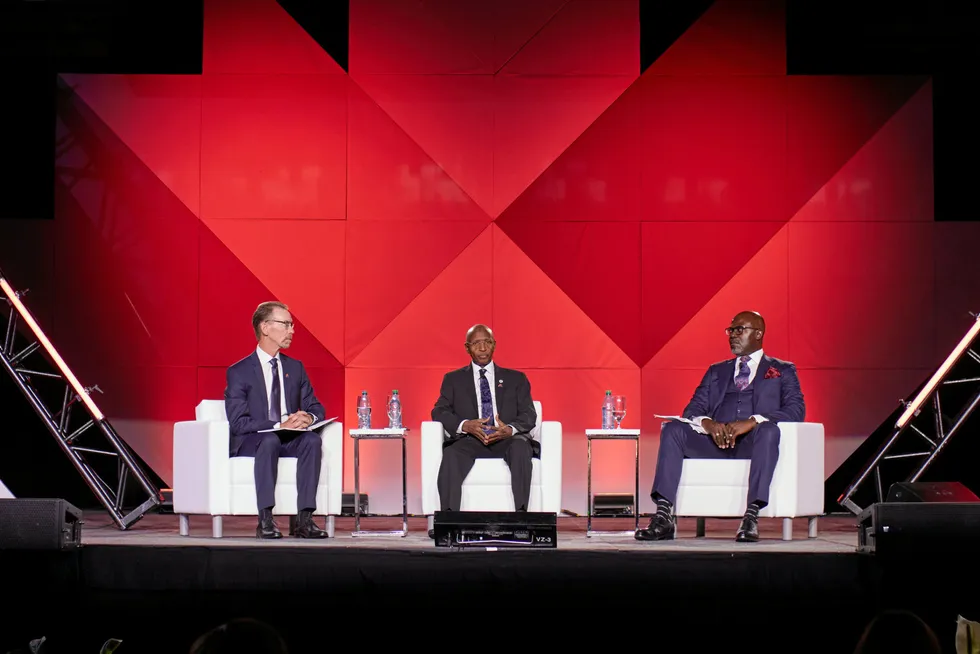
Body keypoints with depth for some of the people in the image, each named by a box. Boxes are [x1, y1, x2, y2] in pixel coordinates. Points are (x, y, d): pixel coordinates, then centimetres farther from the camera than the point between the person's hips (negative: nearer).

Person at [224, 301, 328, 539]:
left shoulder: (295, 368, 13)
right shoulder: (239, 372, -4)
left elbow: (316, 408, 13)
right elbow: (238, 422, -13)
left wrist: (308, 418, -13)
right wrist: (279, 426, -24)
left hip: (289, 439, 4)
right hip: (250, 442, -4)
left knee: (313, 439, -28)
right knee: (270, 440, -38)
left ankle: (304, 519, -32)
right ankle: (265, 520, -39)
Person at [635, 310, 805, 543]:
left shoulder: (782, 370, 17)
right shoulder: (716, 371, 27)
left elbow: (796, 410, 0)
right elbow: (692, 410, 16)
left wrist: (752, 421, -18)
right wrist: (707, 423, -11)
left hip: (753, 443, -3)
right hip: (716, 442, 3)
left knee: (769, 431, -37)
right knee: (672, 429, -22)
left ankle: (751, 517, -43)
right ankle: (663, 517, -32)